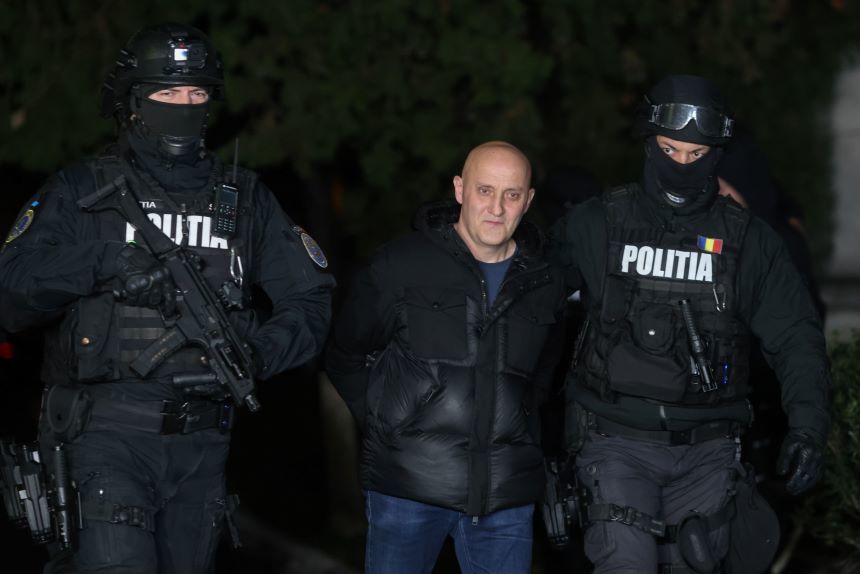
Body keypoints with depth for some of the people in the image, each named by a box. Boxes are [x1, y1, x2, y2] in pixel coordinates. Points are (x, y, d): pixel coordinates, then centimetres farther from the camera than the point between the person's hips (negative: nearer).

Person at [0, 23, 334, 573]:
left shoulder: (245, 198, 12)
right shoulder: (83, 191, 2)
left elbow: (310, 301, 9)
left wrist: (259, 352, -10)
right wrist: (99, 264, -19)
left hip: (200, 444, 4)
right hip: (107, 432, -4)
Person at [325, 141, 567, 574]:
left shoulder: (543, 286, 10)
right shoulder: (399, 266, -1)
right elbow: (345, 357, 8)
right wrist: (387, 426, 2)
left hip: (507, 494, 3)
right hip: (408, 487, -3)